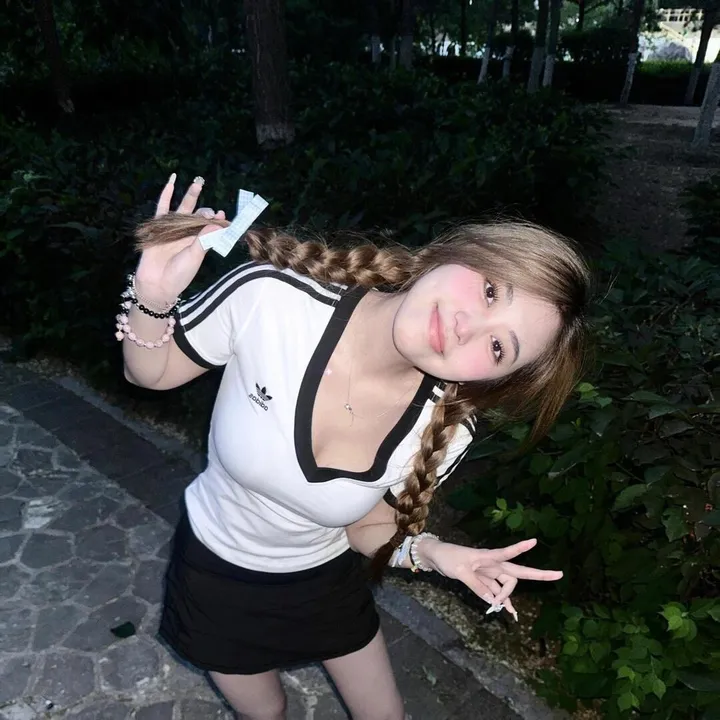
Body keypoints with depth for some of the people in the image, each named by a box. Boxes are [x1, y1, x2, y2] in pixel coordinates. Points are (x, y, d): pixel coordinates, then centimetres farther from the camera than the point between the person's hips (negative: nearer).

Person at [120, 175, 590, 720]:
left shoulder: (444, 433, -27)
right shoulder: (270, 297, -34)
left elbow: (366, 526, -10)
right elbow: (149, 373, -16)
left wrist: (430, 552, -29)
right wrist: (153, 297, -36)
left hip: (326, 578, 1)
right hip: (215, 569, 0)